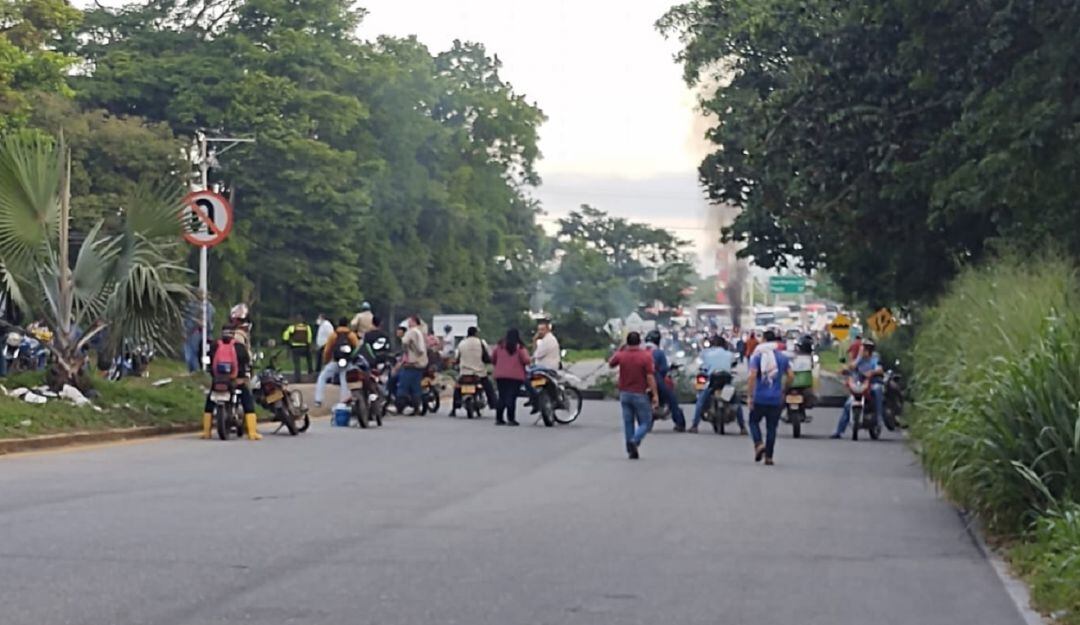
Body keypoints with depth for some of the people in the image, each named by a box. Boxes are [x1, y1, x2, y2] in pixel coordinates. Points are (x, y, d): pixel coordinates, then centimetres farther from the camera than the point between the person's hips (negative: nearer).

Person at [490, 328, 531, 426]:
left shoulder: (500, 346, 6)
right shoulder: (519, 347, -7)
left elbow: (493, 359, 11)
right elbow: (526, 360, -14)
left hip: (500, 375, 4)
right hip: (516, 376, -4)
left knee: (502, 397, 11)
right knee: (512, 397, -4)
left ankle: (498, 418, 10)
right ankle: (511, 419, -8)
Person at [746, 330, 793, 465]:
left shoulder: (757, 356, -4)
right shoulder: (782, 357, 5)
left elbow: (752, 376, -14)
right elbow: (790, 376, 3)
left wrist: (749, 396, -11)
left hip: (760, 398, -2)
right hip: (776, 398, 2)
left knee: (754, 421, 16)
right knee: (771, 427, 8)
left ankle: (758, 445, -7)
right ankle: (769, 457, 7)